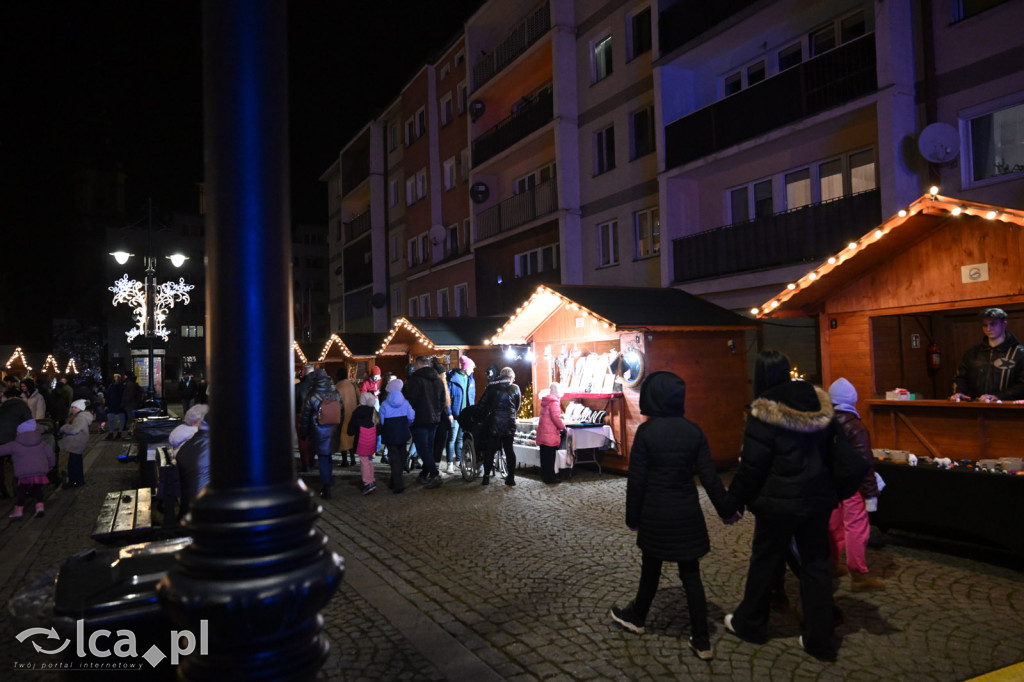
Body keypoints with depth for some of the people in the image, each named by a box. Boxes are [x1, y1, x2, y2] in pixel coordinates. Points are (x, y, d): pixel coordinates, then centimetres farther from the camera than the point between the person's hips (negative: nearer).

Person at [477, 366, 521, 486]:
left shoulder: (491, 387, 2)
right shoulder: (515, 388, 2)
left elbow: (482, 404, 2)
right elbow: (517, 407, 10)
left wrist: (485, 415, 15)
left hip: (493, 423, 0)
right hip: (509, 424, 1)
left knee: (490, 450, 6)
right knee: (509, 449, 9)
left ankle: (486, 476, 6)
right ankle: (511, 477, 9)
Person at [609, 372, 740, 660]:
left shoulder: (646, 431, -13)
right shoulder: (693, 431, -5)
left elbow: (636, 479, -10)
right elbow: (709, 477, -4)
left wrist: (633, 517, 1)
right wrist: (727, 509, 8)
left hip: (655, 513, -2)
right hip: (688, 514, 2)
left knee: (651, 569, 18)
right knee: (691, 574, 10)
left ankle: (636, 617, 39)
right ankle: (702, 642, 15)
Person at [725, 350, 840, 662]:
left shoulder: (764, 416, -20)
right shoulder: (819, 405, -1)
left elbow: (752, 466, -17)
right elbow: (829, 449, 9)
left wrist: (736, 498, -4)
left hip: (779, 502, -5)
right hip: (818, 498, 5)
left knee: (765, 561, 11)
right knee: (816, 564, 14)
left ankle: (749, 624, 30)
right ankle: (820, 639, 21)